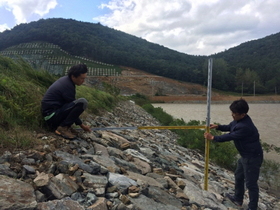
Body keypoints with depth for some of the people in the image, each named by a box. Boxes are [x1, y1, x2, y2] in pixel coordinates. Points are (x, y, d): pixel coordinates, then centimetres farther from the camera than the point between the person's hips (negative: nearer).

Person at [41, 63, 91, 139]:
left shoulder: (65, 80, 7)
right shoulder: (67, 86, -19)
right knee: (82, 102, -24)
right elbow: (73, 107, -11)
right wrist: (81, 125, 1)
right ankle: (62, 128, -14)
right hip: (51, 115, -10)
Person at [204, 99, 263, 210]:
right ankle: (238, 199, 43)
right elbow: (230, 127, 17)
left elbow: (230, 136, -24)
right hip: (245, 155, 11)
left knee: (251, 183, 2)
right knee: (238, 176, 24)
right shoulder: (239, 119, -2)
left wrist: (213, 138, -13)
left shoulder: (245, 127, -33)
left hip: (253, 157, -11)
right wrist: (218, 126, 1)